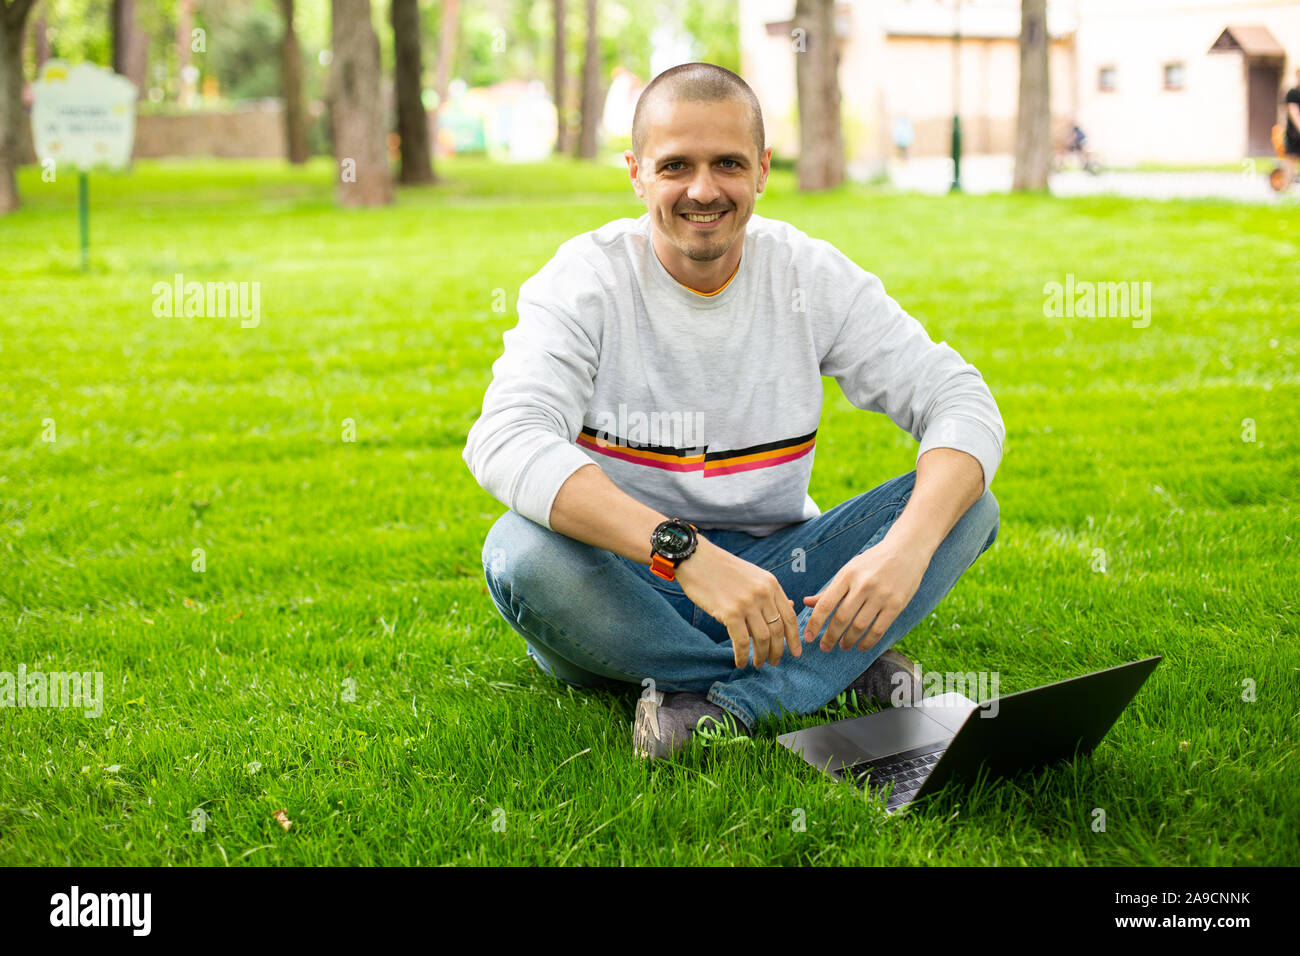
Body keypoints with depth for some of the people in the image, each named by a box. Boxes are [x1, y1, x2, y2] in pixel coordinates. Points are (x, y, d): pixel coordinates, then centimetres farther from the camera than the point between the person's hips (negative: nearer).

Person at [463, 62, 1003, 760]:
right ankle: (836, 666, -23)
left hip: (774, 573, 3)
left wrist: (906, 547, -31)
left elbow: (962, 402, -9)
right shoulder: (586, 280, -12)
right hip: (628, 585, -2)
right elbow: (505, 441, -30)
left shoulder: (813, 276, -3)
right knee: (523, 553, -34)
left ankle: (717, 704, -28)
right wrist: (686, 553, -43)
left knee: (968, 507, -16)